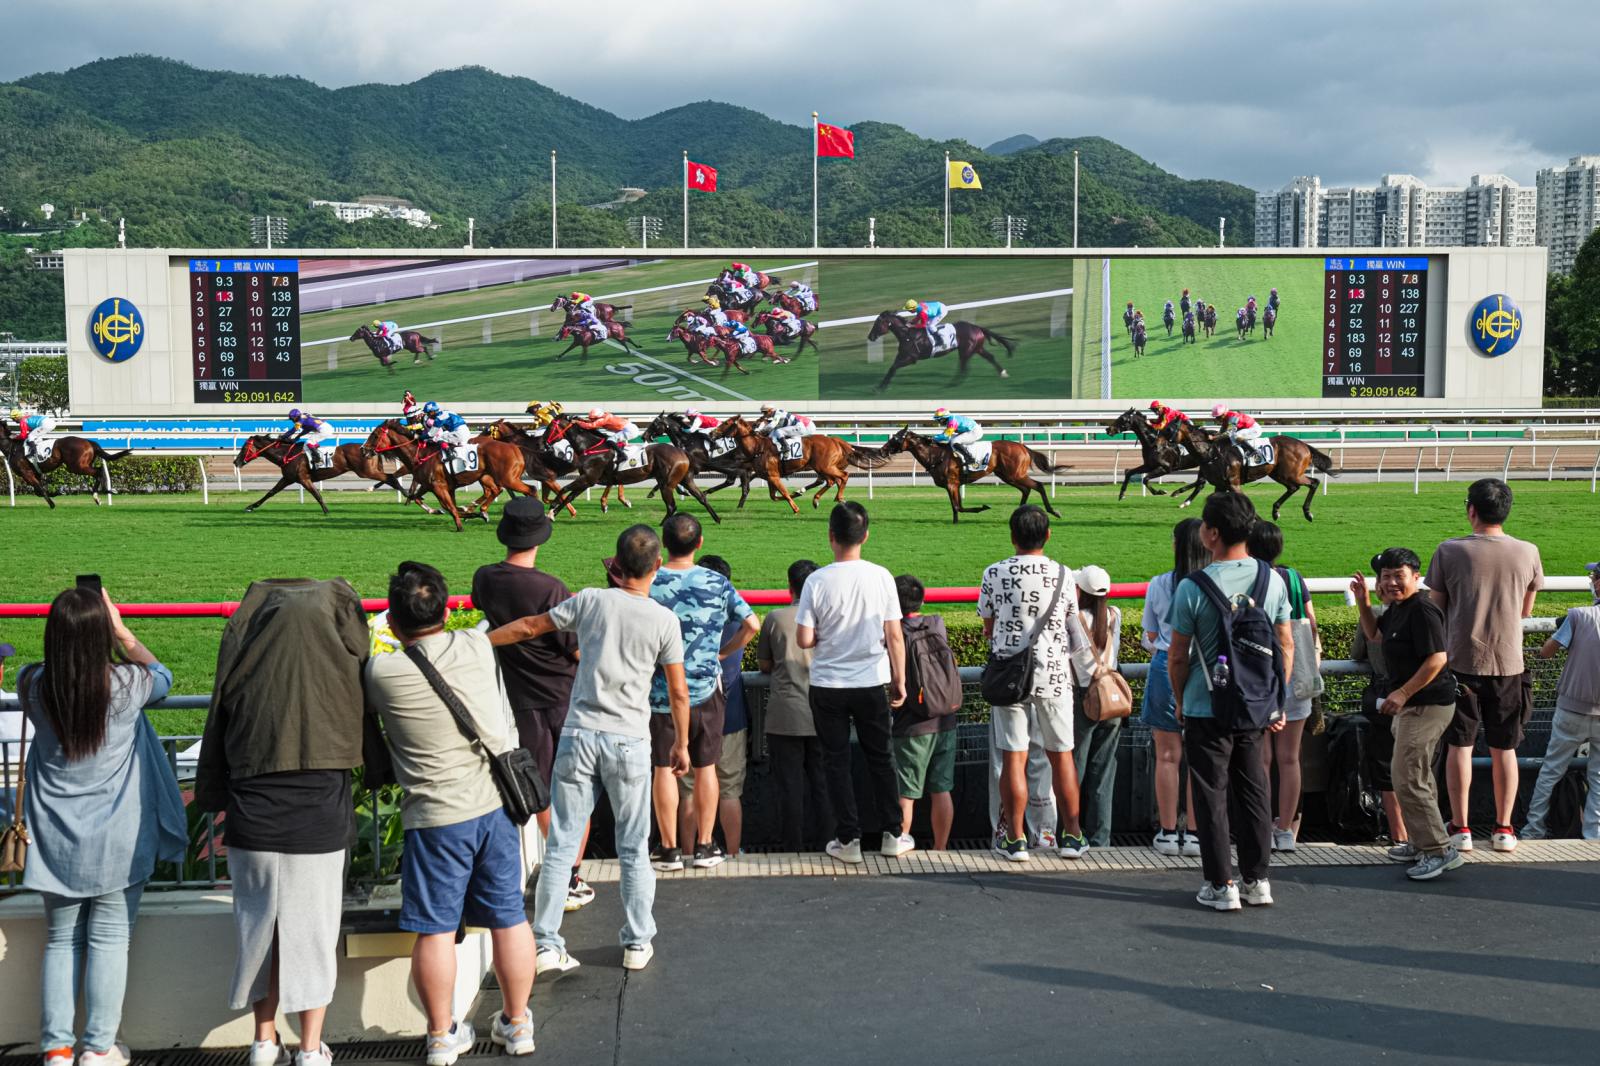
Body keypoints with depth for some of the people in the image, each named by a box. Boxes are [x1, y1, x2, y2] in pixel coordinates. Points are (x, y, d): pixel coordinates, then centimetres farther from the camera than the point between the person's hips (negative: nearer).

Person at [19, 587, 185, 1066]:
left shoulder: (33, 685, -9)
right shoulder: (126, 684, -16)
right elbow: (161, 675, 8)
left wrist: (70, 627, 11)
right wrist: (121, 631, 13)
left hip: (56, 841, 3)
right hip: (117, 842, -3)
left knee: (61, 940, 13)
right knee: (109, 940, 6)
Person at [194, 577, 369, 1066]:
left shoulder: (245, 625, 8)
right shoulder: (335, 609, -1)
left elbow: (218, 725, 11)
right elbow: (360, 709, 2)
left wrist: (213, 797, 16)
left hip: (252, 815, 2)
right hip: (317, 814, -2)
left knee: (260, 928, 15)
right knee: (312, 930, 9)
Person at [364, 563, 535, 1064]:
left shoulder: (381, 673, -13)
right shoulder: (478, 646, -4)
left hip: (435, 817, -3)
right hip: (497, 804, 4)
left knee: (435, 930, 10)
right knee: (508, 918, 14)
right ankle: (516, 1024, 27)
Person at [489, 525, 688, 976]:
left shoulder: (590, 601, -1)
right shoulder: (664, 620, -3)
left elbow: (528, 627, 8)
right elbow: (679, 692, 1)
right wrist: (682, 743, 15)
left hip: (578, 735, 1)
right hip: (629, 741, -1)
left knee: (561, 845, 6)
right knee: (633, 848, 11)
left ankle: (546, 945, 7)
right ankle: (638, 943, 17)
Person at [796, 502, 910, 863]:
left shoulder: (817, 581, -12)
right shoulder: (880, 577, -7)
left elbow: (804, 639, -12)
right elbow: (895, 636, -4)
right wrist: (899, 681, 6)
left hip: (828, 687, -2)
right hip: (871, 684, 2)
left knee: (837, 762, 9)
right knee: (880, 758, 15)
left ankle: (848, 840, 10)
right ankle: (893, 834, 19)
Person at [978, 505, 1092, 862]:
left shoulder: (995, 573, -5)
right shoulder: (1063, 574, -3)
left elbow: (989, 627, 6)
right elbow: (1072, 623, 8)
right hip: (1053, 675, 1)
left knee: (1013, 758, 3)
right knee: (1061, 755, 10)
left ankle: (1015, 839, 5)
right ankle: (1072, 835, 17)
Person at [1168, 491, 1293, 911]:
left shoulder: (1193, 587, -15)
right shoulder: (1273, 580, -1)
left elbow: (1178, 656, -8)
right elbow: (1286, 646, 5)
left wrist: (1180, 701, 7)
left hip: (1205, 708, -4)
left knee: (1212, 796, 5)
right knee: (1254, 792, 14)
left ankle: (1221, 885, 9)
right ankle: (1257, 881, 20)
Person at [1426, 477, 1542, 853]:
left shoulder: (1449, 551, -8)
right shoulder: (1528, 553, -1)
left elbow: (1436, 609, -1)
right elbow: (1526, 611, 12)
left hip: (1461, 662, -2)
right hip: (1508, 663, 2)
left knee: (1459, 745, 6)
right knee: (1504, 748, 11)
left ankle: (1460, 828, 9)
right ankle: (1504, 828, 15)